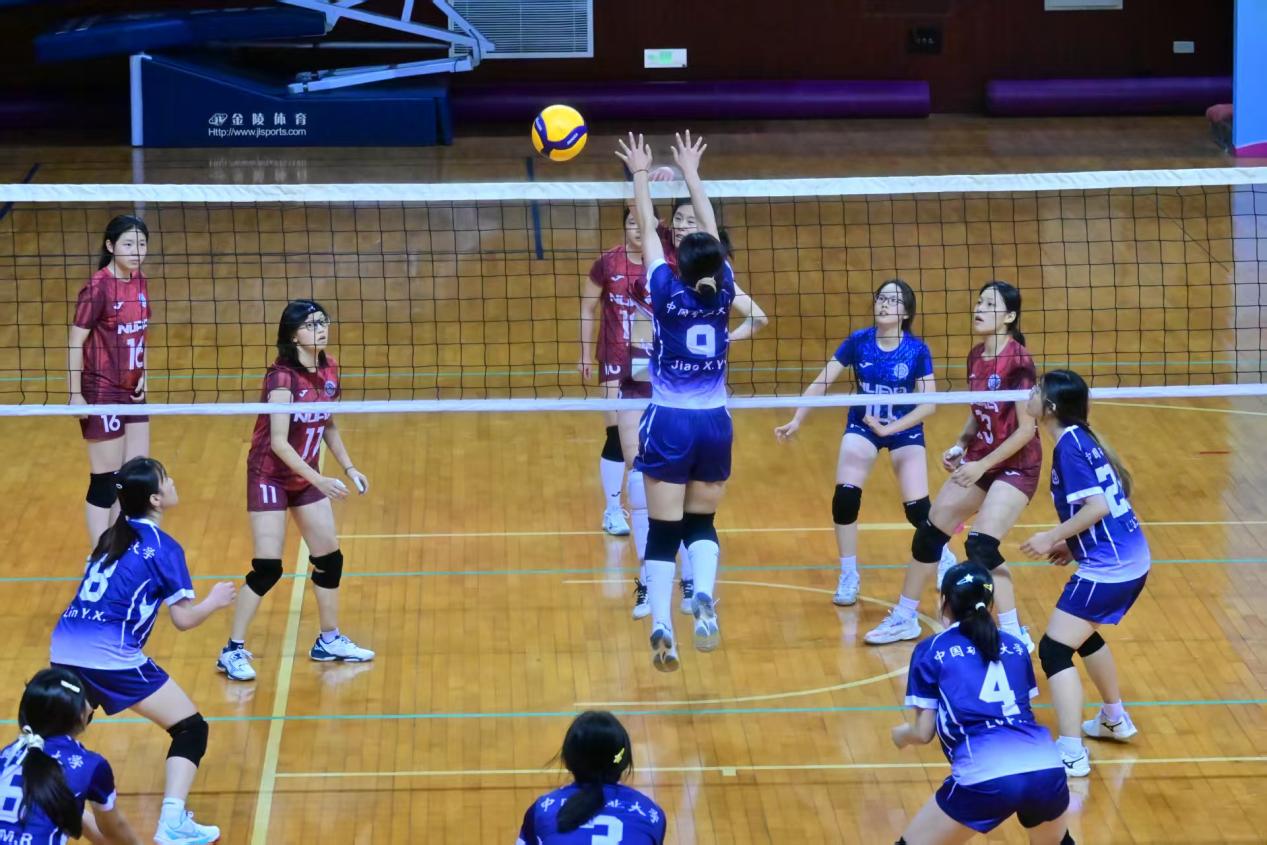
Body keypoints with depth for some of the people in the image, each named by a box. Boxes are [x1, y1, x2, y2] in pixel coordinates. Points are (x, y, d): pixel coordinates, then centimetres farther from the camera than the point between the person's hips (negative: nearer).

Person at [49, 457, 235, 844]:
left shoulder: (112, 537, 17)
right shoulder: (163, 547, -3)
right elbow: (184, 619, -2)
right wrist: (214, 601, 16)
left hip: (64, 648, 7)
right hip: (111, 656, -7)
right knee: (191, 729, 3)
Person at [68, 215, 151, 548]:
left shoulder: (139, 282, 5)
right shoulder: (98, 287, -17)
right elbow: (75, 342, -15)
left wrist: (142, 376, 8)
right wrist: (75, 394, -18)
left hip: (132, 392, 8)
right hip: (102, 394, -7)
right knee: (105, 482, -1)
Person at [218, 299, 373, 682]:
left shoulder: (328, 370, 0)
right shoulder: (283, 377, -23)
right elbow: (278, 442, -26)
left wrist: (348, 467, 7)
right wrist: (319, 480, -30)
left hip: (305, 475, 8)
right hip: (269, 475, -8)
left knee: (330, 557, 11)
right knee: (268, 567, -12)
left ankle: (329, 640, 27)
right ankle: (233, 650, -3)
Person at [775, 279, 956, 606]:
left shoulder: (917, 350, -19)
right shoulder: (859, 341, -15)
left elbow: (929, 404, -20)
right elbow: (821, 383, -13)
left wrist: (889, 429, -28)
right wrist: (796, 420, -21)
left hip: (904, 429, -1)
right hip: (862, 426, 1)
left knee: (917, 508, -8)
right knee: (845, 498, -15)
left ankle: (946, 560, 22)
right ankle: (848, 576, 4)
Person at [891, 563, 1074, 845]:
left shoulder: (931, 651, 12)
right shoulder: (1015, 646, 22)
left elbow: (924, 732, 13)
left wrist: (902, 735, 35)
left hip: (986, 779, -4)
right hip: (1046, 769, 4)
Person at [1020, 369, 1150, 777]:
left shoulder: (1069, 445, -15)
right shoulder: (1082, 438, 12)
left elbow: (1097, 506, -22)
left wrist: (1053, 537, -13)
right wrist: (1072, 544, 16)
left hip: (1108, 568, -10)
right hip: (1130, 560, 10)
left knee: (1054, 649, -10)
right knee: (1083, 634, 31)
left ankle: (1071, 754, -15)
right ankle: (1115, 719, 46)